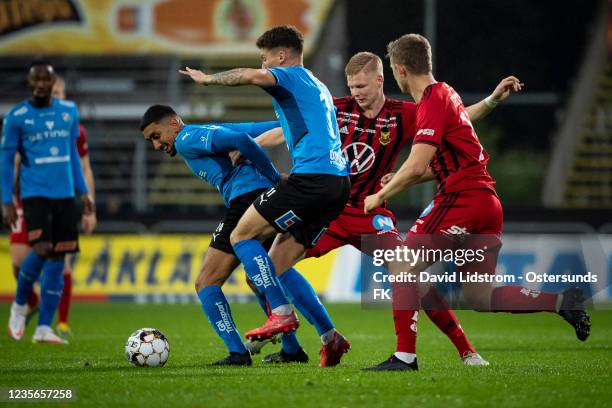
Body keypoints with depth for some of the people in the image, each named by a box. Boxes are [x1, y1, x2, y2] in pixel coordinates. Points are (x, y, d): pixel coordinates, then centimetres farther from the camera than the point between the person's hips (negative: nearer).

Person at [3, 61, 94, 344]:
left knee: (58, 259, 0)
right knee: (41, 249, -21)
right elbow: (7, 159, 0)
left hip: (65, 194, 4)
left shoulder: (69, 111, 9)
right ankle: (19, 305, 6)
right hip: (35, 193, -4)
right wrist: (7, 201, -5)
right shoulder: (16, 117, -3)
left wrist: (83, 191, 17)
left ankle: (44, 328, 5)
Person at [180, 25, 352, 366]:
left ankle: (282, 313, -12)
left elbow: (251, 76, -21)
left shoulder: (293, 76, 0)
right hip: (338, 182, 9)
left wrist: (208, 79, -5)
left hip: (312, 175, -9)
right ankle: (330, 338, 5)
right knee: (275, 268, 10)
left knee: (241, 236, -2)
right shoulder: (319, 88, 29)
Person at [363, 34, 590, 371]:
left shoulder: (432, 102, -12)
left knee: (403, 268, -5)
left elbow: (416, 166, -21)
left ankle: (405, 356, -9)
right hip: (487, 202, 9)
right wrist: (397, 182, 20)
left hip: (462, 201, -9)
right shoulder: (446, 94, 19)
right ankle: (562, 300, 4)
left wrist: (380, 196, -7)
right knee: (478, 296, 11)